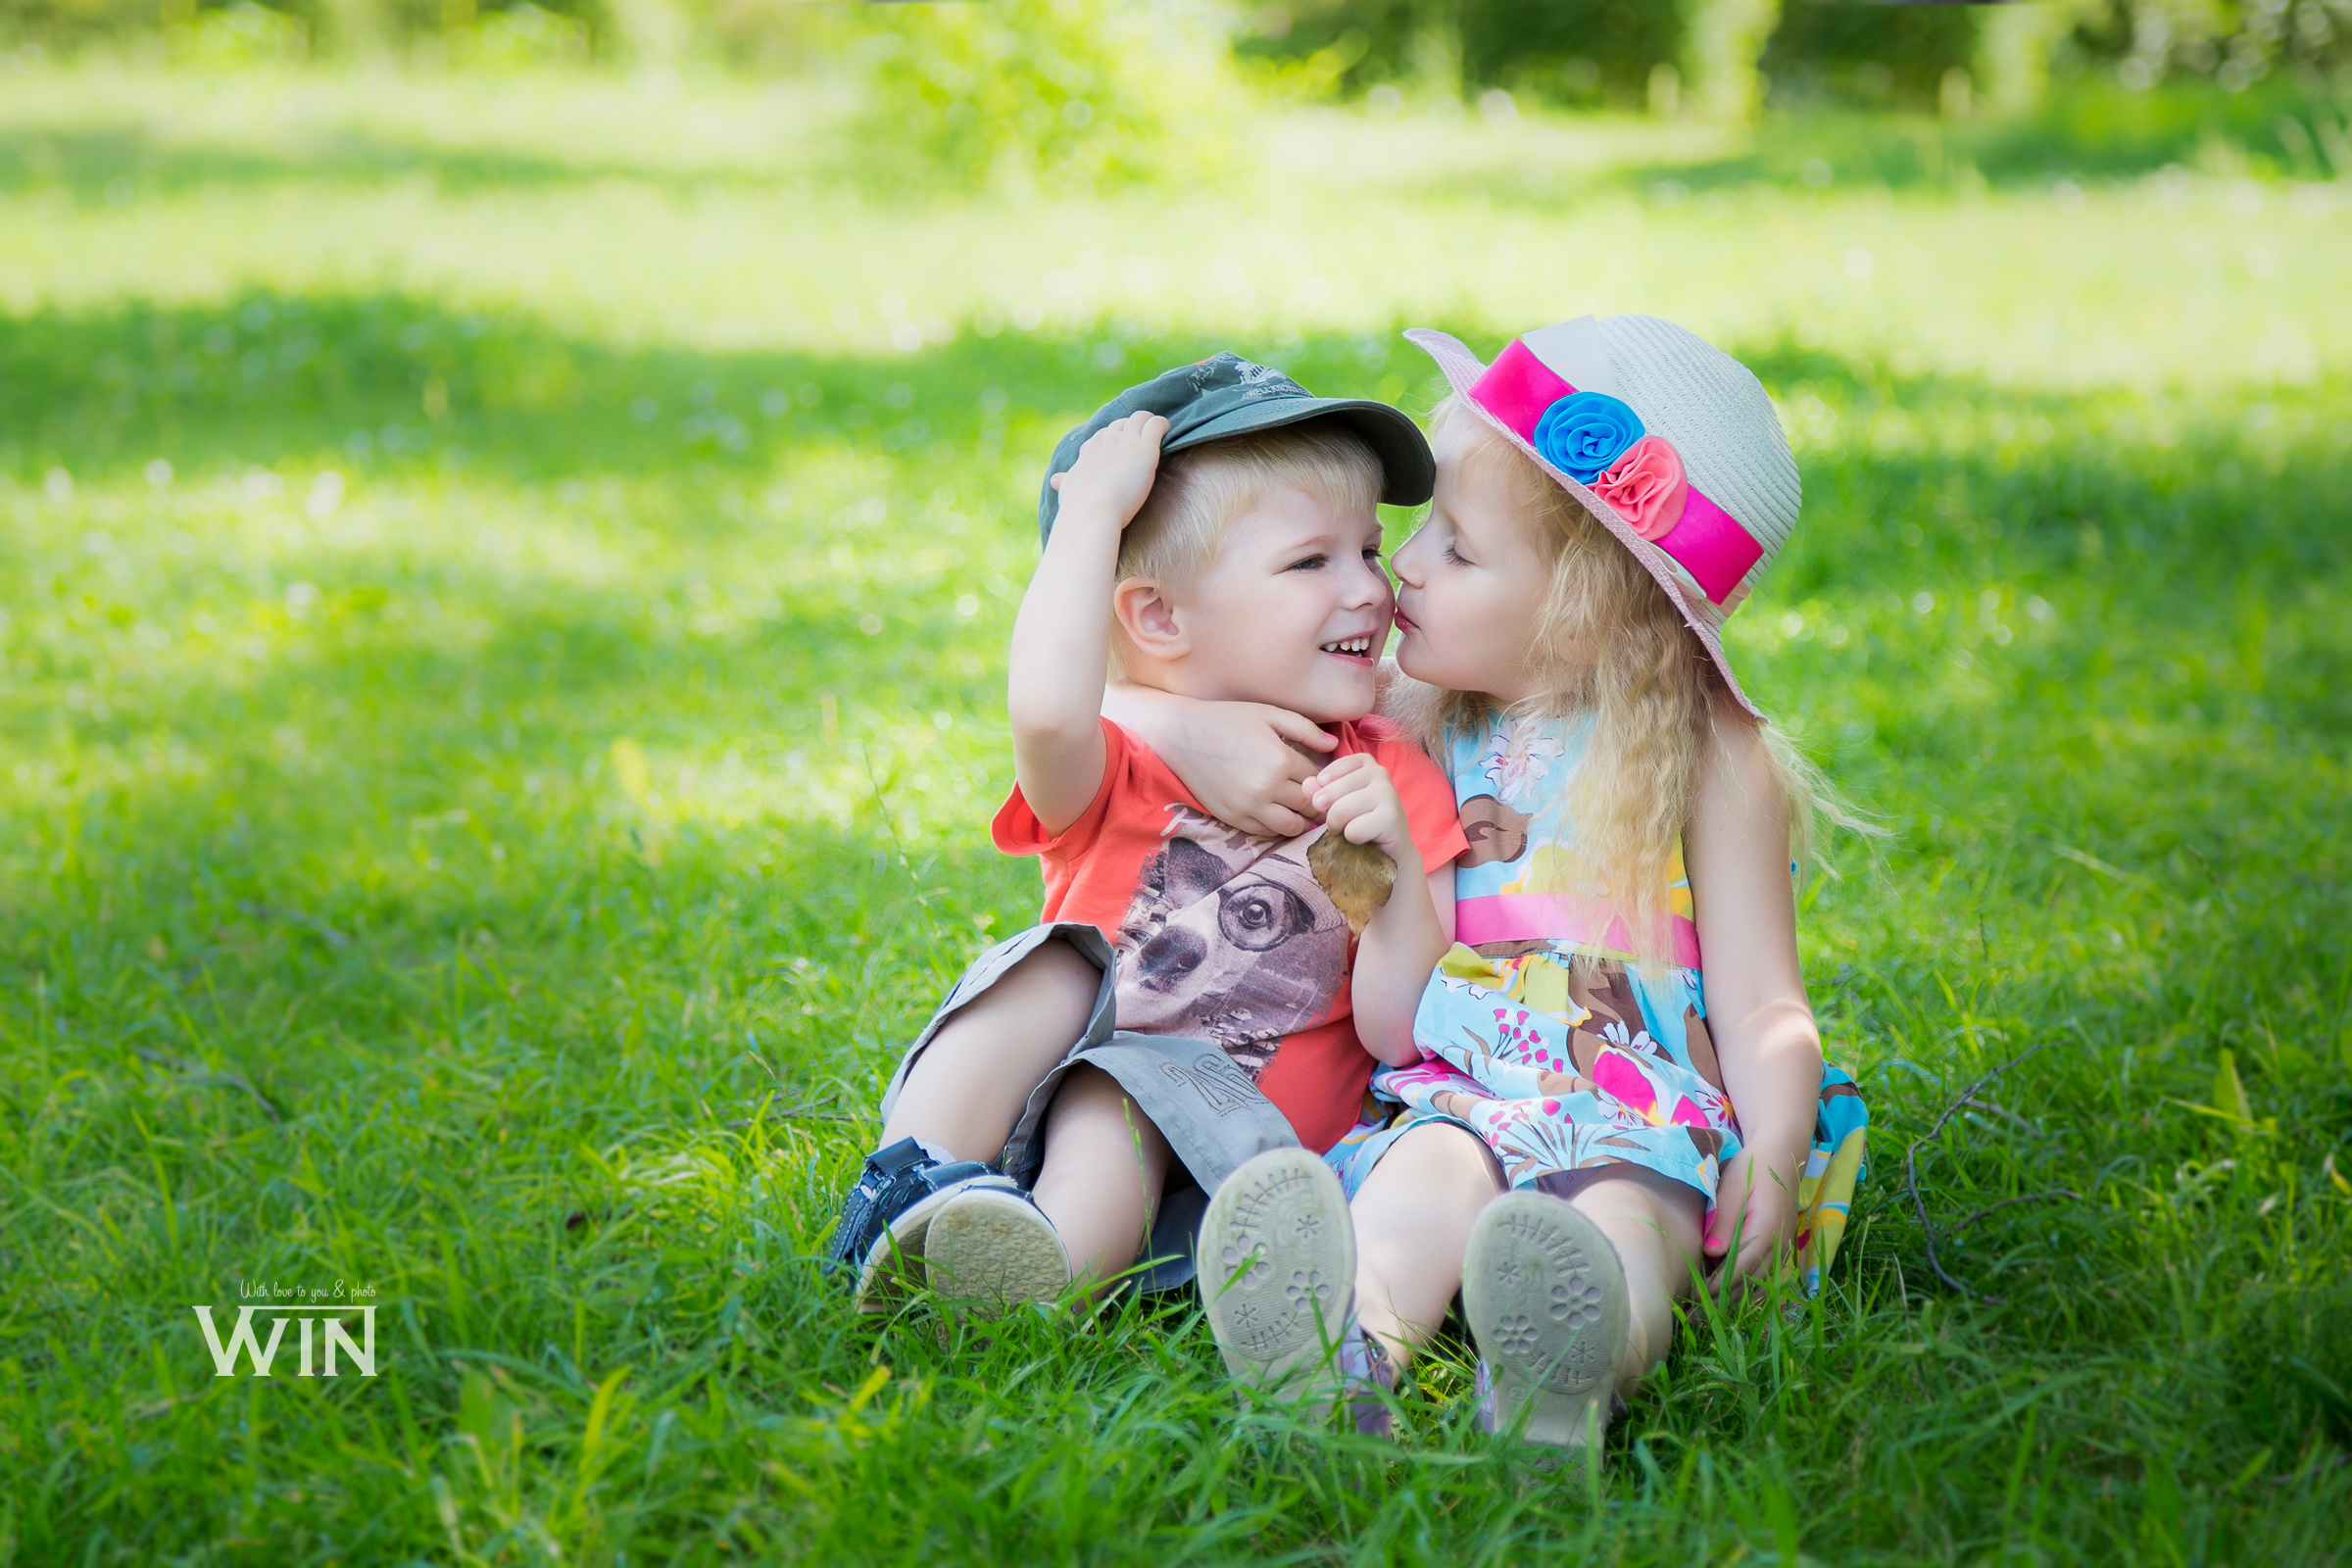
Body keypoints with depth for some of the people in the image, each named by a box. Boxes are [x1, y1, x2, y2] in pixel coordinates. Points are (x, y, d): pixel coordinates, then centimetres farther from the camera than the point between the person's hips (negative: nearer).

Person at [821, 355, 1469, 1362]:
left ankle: (1058, 1254, -59)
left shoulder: (1394, 782, 2)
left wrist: (1397, 871, -22)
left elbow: (1402, 1033, -4)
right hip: (1060, 1070, 2)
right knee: (1058, 970, -23)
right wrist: (1093, 509, -23)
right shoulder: (1115, 772, -3)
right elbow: (1046, 710, -32)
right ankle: (915, 1181, -37)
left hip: (1234, 1120, -1)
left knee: (1119, 1101, -30)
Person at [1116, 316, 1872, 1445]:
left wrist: (1772, 1159, -20)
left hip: (1646, 1116, -2)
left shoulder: (1709, 759, 4)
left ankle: (1571, 1373, -68)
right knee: (1432, 1174, -33)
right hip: (1454, 1097, 2)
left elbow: (1761, 1007, -1)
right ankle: (1349, 1348, -63)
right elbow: (1101, 706, 18)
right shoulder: (1411, 727, 14)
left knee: (1625, 1214, -36)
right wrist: (1197, 731, -6)